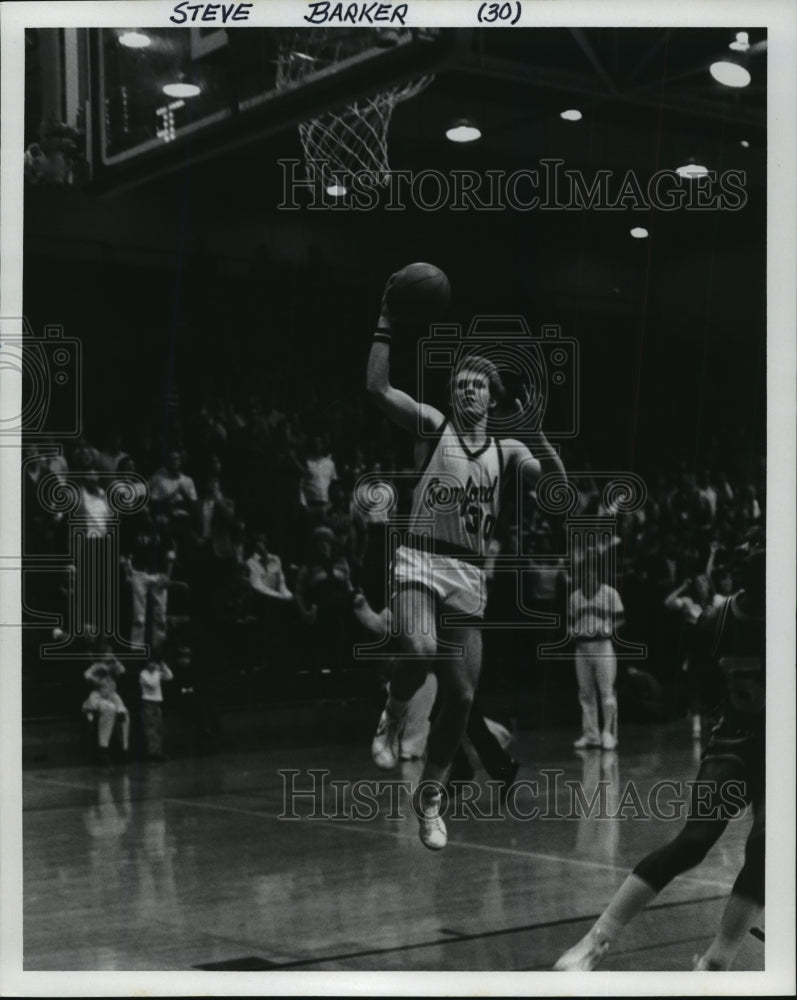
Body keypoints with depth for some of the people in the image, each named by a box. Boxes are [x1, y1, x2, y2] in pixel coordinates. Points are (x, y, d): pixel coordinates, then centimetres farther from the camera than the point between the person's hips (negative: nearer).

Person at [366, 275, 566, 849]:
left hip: (470, 574, 3)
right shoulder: (432, 425, 4)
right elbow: (378, 389, -9)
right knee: (419, 651, -32)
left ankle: (431, 797, 20)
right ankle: (394, 718, 1)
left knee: (462, 695, 2)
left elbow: (556, 484, -3)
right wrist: (386, 324, -13)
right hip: (420, 559, -3)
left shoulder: (506, 450, 11)